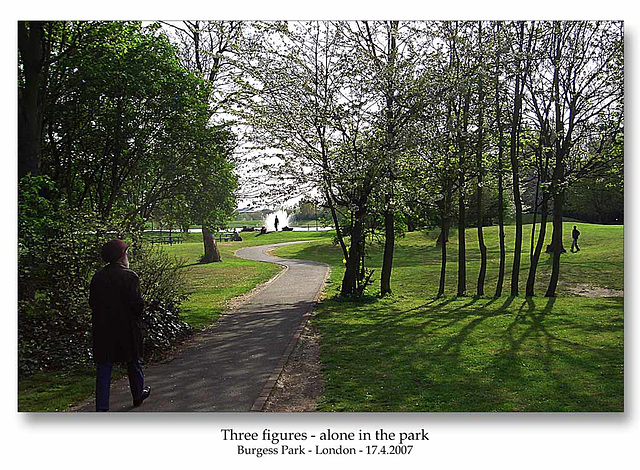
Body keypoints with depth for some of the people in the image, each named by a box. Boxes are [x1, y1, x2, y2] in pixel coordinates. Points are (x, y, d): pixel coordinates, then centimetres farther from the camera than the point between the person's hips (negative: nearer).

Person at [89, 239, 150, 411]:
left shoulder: (97, 277, 1)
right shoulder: (130, 276, -14)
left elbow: (92, 302, 6)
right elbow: (137, 304, -17)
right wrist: (137, 316, 3)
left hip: (102, 330, 4)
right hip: (126, 329, -3)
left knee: (104, 367, 7)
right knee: (133, 362, 16)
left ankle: (101, 407, 7)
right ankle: (138, 394, 35)